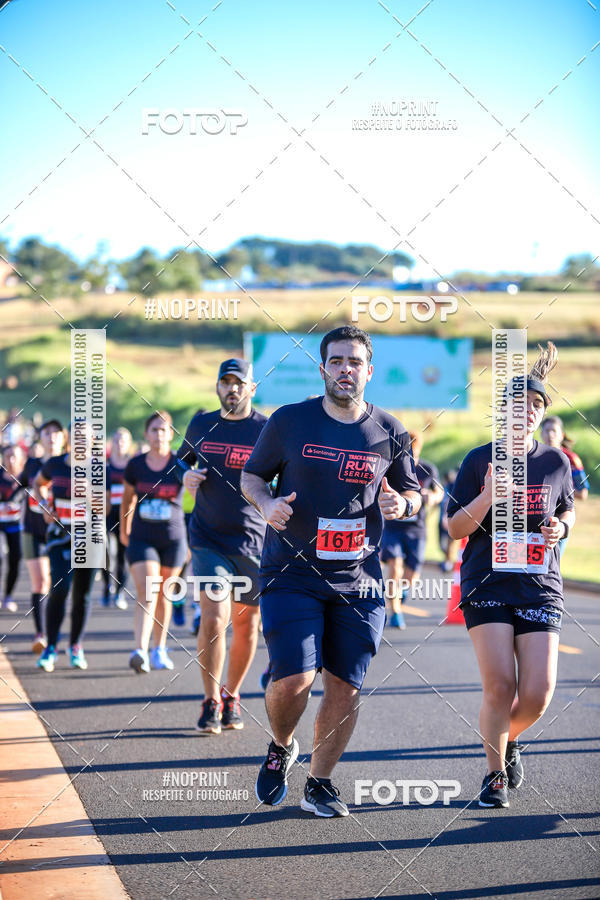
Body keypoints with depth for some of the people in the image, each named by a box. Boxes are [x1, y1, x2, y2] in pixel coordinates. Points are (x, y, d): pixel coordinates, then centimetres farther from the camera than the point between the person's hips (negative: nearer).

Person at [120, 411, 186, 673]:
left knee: (164, 596, 11)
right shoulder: (135, 465, 0)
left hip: (173, 539, 0)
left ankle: (159, 650, 25)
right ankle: (140, 652, -24)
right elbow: (128, 498, 15)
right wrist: (124, 530, 23)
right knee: (146, 595, -14)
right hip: (142, 538, 0)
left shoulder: (180, 464, -5)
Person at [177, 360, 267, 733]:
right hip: (209, 541, 0)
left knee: (246, 625, 10)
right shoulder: (201, 425, 6)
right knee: (213, 618, -14)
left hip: (253, 541, 0)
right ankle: (211, 702, -1)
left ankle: (232, 695, 30)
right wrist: (187, 476, -1)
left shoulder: (267, 430, -3)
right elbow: (185, 461, 22)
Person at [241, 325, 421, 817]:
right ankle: (281, 747, 19)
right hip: (292, 574, -2)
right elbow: (251, 475, 9)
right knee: (293, 680, -14)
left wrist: (401, 504, -8)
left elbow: (412, 492, 16)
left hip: (359, 582, 2)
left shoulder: (390, 433, 4)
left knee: (345, 688, 2)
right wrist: (267, 503, -12)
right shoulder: (289, 421, -2)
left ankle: (320, 783, 21)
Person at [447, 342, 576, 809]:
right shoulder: (479, 461, 0)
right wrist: (487, 497, -18)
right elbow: (455, 529, 0)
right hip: (488, 585, -2)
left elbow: (567, 509, 23)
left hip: (540, 586, 2)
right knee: (500, 686, -12)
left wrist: (561, 527, 0)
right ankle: (495, 774, 10)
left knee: (538, 693, -7)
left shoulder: (556, 461, 7)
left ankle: (509, 738, 27)